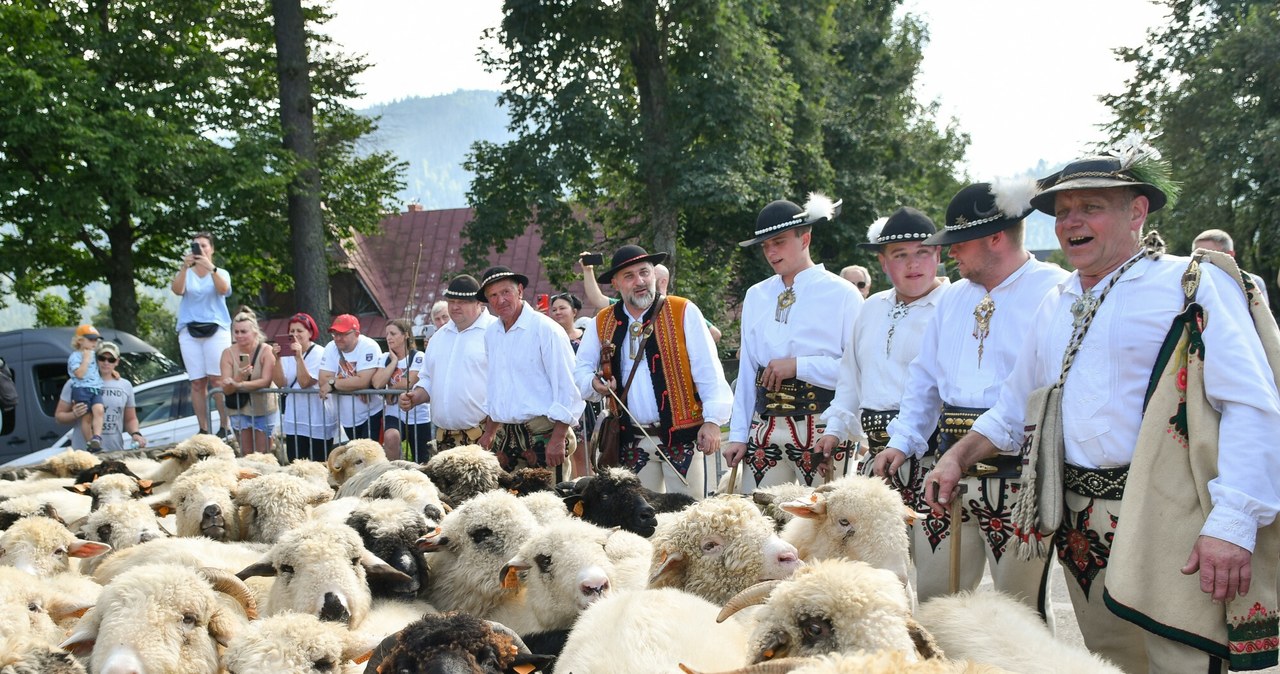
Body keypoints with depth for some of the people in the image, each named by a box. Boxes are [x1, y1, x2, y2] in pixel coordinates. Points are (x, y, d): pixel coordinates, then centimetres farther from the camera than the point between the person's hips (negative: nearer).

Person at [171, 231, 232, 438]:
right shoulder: (185, 274, 15)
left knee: (218, 379, -10)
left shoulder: (220, 273, 12)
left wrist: (210, 268, -25)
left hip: (216, 329, -2)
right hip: (189, 331, 2)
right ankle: (203, 429, -2)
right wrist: (185, 267, -21)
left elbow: (223, 289, -10)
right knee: (197, 382, -3)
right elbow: (177, 290, -6)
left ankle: (225, 426, -9)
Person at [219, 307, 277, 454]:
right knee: (247, 455, 12)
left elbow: (266, 381, -23)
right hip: (239, 410, 2)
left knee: (262, 456, 6)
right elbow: (226, 390, -13)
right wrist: (239, 377, -33)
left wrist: (239, 384, -34)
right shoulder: (228, 353, -10)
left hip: (263, 410, -2)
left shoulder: (266, 351, -16)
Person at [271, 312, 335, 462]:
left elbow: (305, 383, -21)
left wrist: (299, 357, -26)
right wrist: (277, 359, -16)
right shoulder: (286, 352, 5)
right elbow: (280, 383, -6)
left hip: (318, 422, -5)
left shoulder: (319, 354, -10)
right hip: (294, 421, 5)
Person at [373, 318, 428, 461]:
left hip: (418, 416, -2)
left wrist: (389, 387, -5)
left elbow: (409, 383, -19)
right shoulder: (386, 358, 5)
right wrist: (394, 360, -7)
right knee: (391, 437, -32)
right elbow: (377, 383, -11)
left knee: (422, 462, 4)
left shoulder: (418, 357, -8)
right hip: (394, 414, 2)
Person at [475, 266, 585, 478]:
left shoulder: (546, 329, -8)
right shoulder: (491, 334, 13)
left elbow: (567, 387, -12)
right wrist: (489, 432, 23)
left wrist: (558, 439, -17)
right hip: (507, 438, 6)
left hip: (543, 435, -6)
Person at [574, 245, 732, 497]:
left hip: (682, 438, -3)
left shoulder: (684, 312, -1)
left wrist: (713, 420, -12)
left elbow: (708, 370, -4)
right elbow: (581, 370, 18)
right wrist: (595, 384, -4)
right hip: (631, 443, 3)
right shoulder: (602, 323, 9)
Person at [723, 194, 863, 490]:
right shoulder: (756, 296, 14)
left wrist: (798, 365, -14)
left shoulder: (842, 294, -2)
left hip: (821, 429, -4)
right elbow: (747, 369, 15)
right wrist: (738, 435, 11)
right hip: (764, 429, 4)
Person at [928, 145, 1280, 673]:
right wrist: (958, 457, 9)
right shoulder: (1054, 307, 16)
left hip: (1168, 525, -6)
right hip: (1082, 525, 7)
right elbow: (1016, 407, 24)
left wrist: (1233, 524, -22)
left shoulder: (1191, 284, -6)